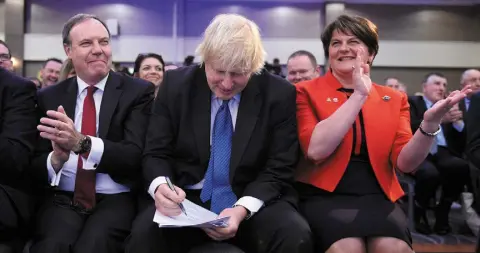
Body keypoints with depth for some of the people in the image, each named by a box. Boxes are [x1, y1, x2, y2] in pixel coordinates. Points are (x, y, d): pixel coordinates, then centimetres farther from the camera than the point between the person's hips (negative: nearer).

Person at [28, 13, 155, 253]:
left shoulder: (138, 91, 1)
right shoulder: (48, 97, 9)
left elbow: (136, 156, -10)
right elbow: (35, 165, 7)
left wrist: (81, 142, -26)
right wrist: (56, 159, -18)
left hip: (115, 200, -2)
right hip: (62, 200, 2)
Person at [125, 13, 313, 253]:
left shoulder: (279, 94, -6)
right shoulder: (175, 85, -2)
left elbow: (278, 169, -6)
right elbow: (156, 154, 0)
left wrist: (242, 209, -23)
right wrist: (160, 186, -23)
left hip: (256, 203, 0)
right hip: (187, 199, 0)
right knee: (144, 233, -30)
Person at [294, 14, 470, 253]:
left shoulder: (393, 99, 13)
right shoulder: (307, 91, 4)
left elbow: (404, 163, 1)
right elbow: (315, 150, -13)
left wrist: (430, 122, -17)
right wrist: (359, 95, -13)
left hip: (376, 196, 3)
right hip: (324, 195, -2)